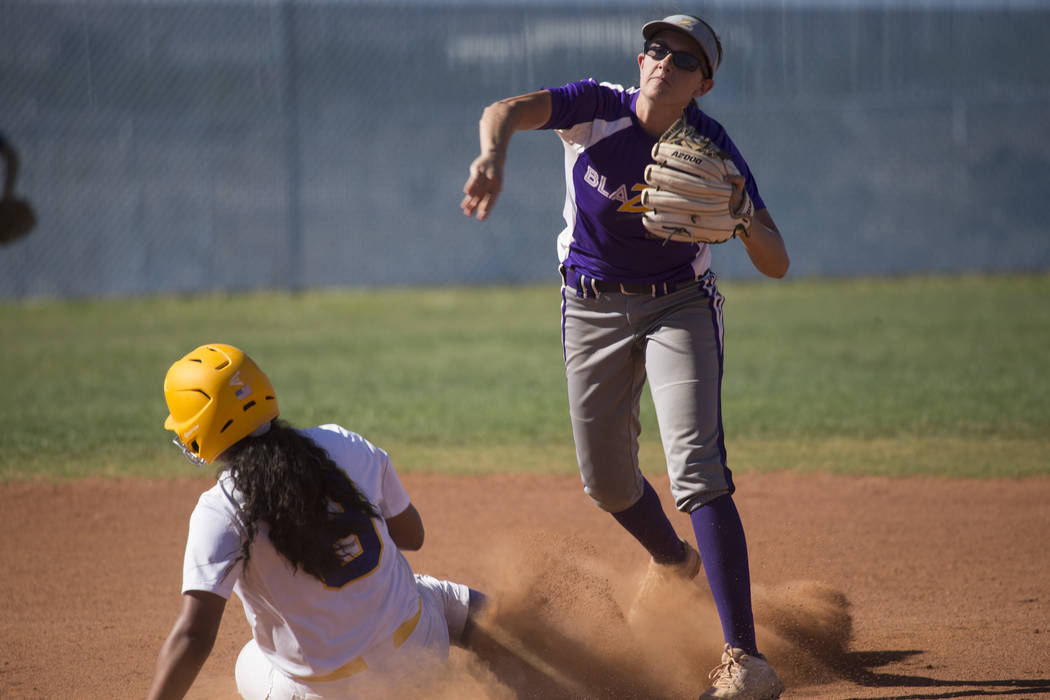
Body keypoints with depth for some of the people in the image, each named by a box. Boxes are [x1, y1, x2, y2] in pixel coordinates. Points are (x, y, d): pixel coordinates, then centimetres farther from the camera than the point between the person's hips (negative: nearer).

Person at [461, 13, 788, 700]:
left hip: (680, 307, -2)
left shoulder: (712, 148, -17)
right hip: (594, 310, 3)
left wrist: (741, 217, -39)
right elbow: (506, 110, -36)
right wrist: (494, 154, -59)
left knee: (697, 468, -19)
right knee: (606, 481, 13)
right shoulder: (597, 109, -17)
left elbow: (777, 265, -18)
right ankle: (675, 565, 48)